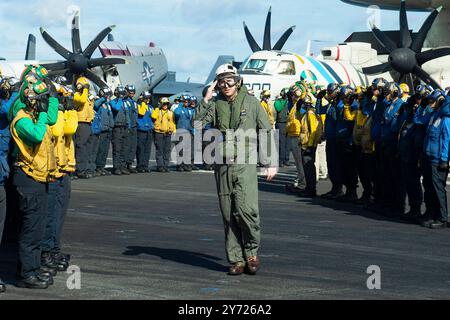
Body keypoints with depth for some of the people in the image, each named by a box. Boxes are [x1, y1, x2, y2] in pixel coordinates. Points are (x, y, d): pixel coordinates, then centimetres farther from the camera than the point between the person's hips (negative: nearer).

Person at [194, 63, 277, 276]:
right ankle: (236, 260, 12)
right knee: (229, 216, 4)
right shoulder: (215, 105, 8)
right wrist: (206, 100, -13)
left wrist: (271, 163, 3)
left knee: (246, 208, -17)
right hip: (222, 165, 3)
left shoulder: (251, 103, 4)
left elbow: (268, 133, 7)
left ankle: (252, 251, 4)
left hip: (245, 164, -3)